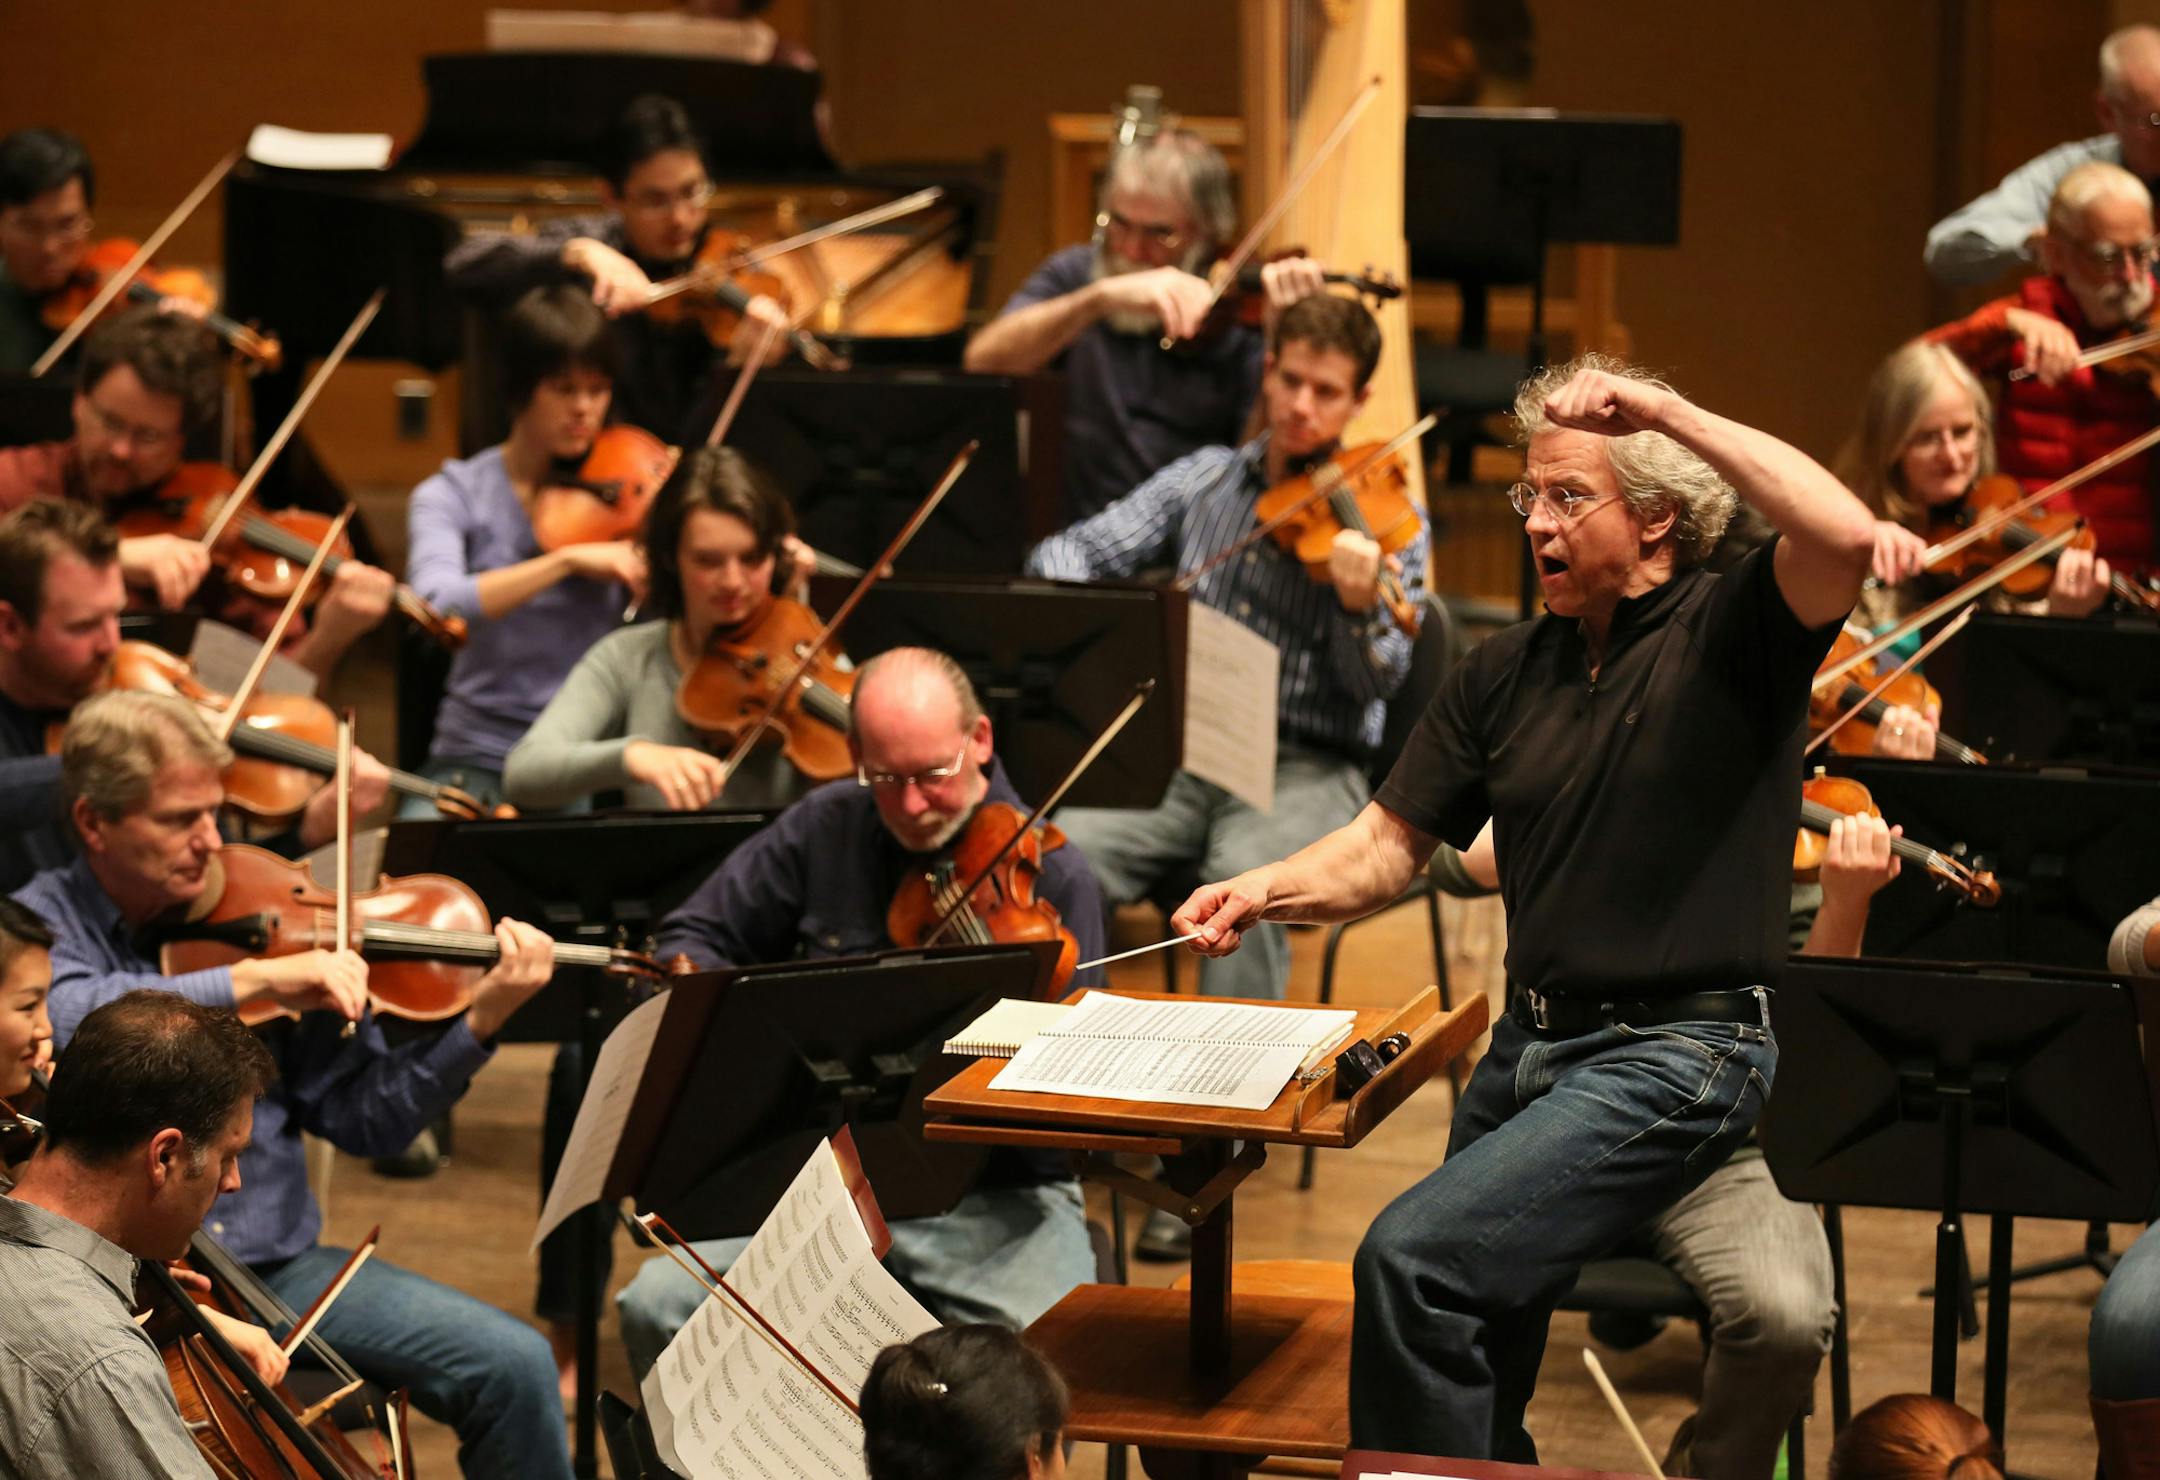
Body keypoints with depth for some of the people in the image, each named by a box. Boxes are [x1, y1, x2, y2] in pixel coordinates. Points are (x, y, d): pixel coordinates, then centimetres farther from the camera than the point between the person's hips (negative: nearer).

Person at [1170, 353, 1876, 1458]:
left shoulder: (1727, 633, -6)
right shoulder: (1506, 674, 11)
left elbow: (1847, 536, -26)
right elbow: (1387, 847, 9)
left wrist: (1670, 412, -25)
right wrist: (1268, 890, -11)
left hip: (1676, 1059, -7)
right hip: (1529, 1049, 7)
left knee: (1414, 1260, -21)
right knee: (1471, 1373, 14)